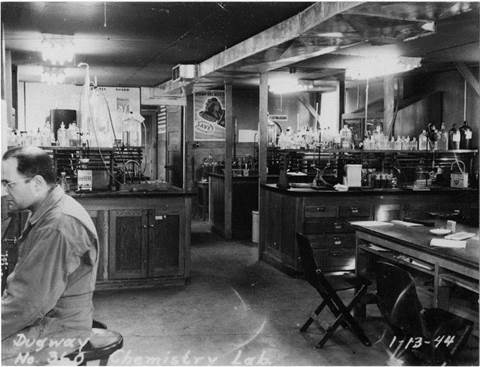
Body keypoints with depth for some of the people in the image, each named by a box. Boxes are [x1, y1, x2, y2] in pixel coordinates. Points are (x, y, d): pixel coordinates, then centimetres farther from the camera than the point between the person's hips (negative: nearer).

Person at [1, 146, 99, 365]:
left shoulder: (59, 227, -25)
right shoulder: (44, 214, 9)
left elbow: (29, 302, -26)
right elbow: (23, 282, 14)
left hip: (60, 328, -10)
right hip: (46, 316, 10)